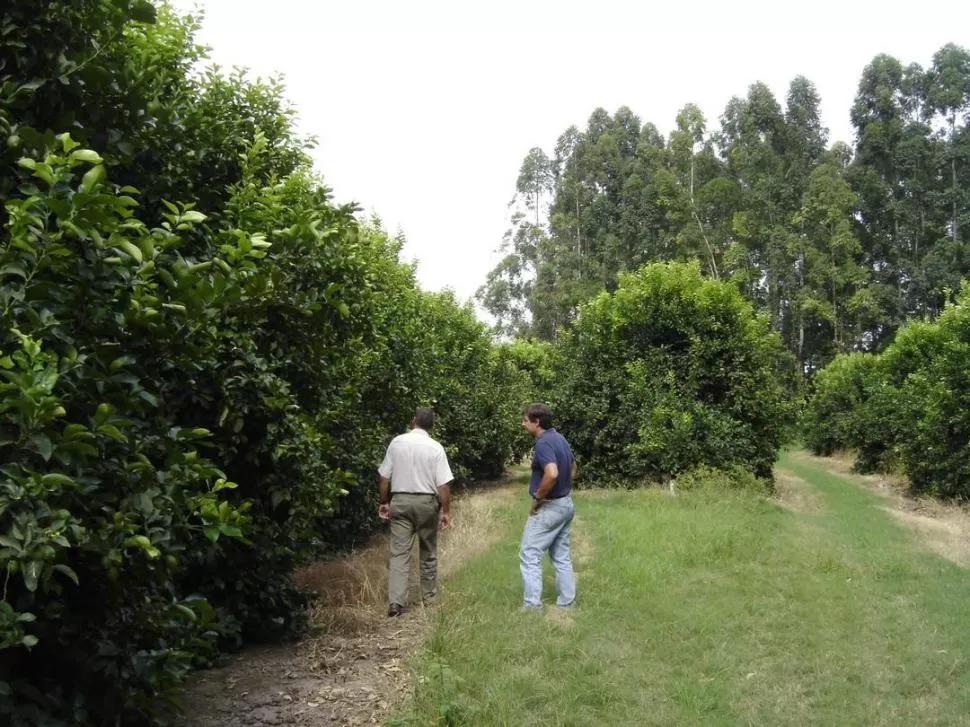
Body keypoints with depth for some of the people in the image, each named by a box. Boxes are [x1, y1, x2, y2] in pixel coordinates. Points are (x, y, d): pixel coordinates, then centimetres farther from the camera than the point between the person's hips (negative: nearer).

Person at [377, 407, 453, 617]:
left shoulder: (397, 442, -1)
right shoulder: (435, 448, -6)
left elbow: (383, 477, 3)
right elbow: (443, 484, -9)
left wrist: (384, 502, 14)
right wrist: (445, 511, 0)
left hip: (400, 501, 1)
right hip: (426, 502, -1)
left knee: (399, 552, -1)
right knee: (428, 553, 15)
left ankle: (395, 601, -11)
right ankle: (429, 597, 26)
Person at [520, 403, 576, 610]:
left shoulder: (543, 443, -21)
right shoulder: (560, 439, 10)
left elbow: (552, 474, -35)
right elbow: (573, 468, 24)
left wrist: (537, 497, -21)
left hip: (548, 507, -10)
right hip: (566, 504, 10)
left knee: (529, 555, -3)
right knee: (561, 556, 15)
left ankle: (532, 605, -4)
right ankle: (566, 602, 19)